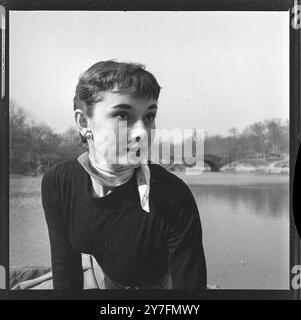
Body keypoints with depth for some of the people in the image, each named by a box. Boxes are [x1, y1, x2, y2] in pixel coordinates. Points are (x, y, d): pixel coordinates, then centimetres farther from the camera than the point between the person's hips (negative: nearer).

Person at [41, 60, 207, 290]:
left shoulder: (175, 199, -36)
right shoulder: (57, 184, -24)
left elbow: (190, 285, -30)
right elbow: (65, 271, -14)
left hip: (160, 283, -3)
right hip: (108, 281, 3)